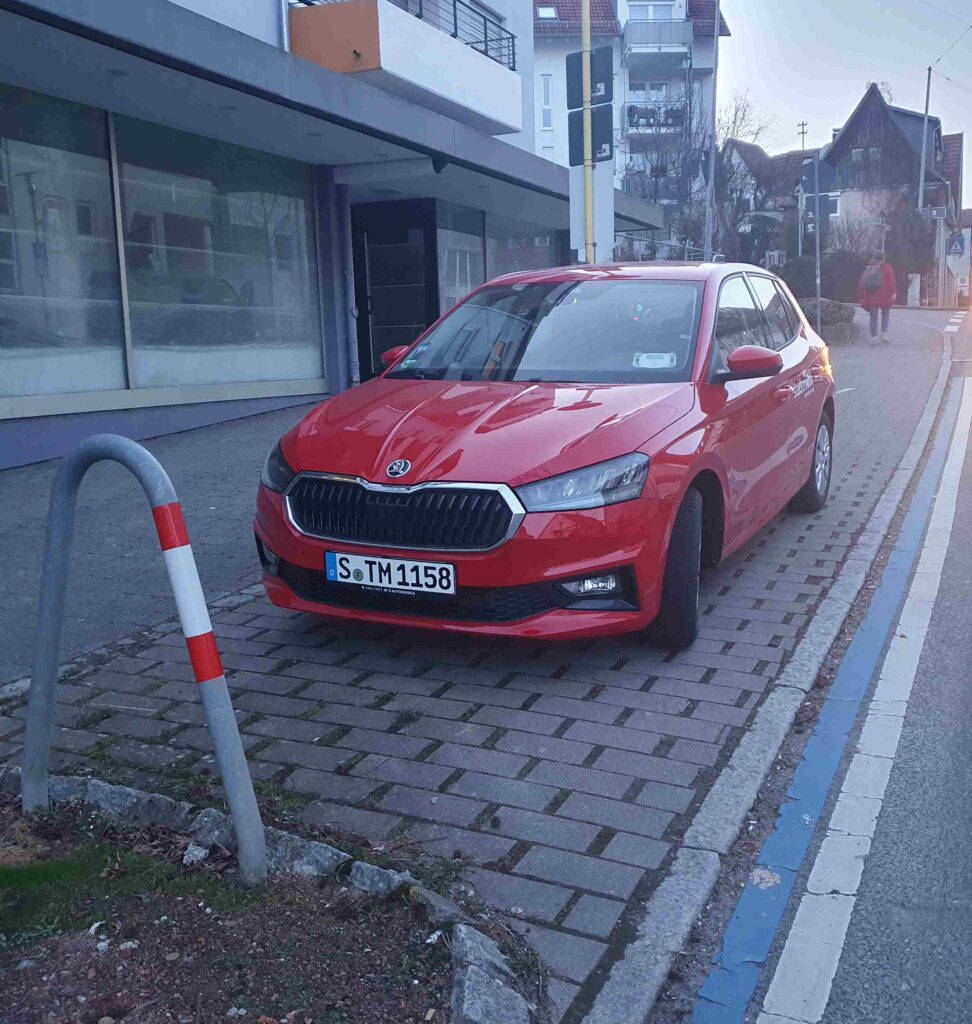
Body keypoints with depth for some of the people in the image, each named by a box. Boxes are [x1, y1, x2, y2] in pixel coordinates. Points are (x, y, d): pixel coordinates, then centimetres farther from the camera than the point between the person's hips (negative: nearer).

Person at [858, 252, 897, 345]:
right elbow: (891, 280, -11)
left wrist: (861, 297, 15)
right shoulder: (886, 267, 1)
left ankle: (873, 338, 2)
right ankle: (884, 334, 3)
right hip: (884, 296, -3)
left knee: (873, 317, 6)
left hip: (871, 297, 3)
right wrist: (893, 292, -14)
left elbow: (862, 284, 12)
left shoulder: (867, 269, 13)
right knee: (885, 313, 14)